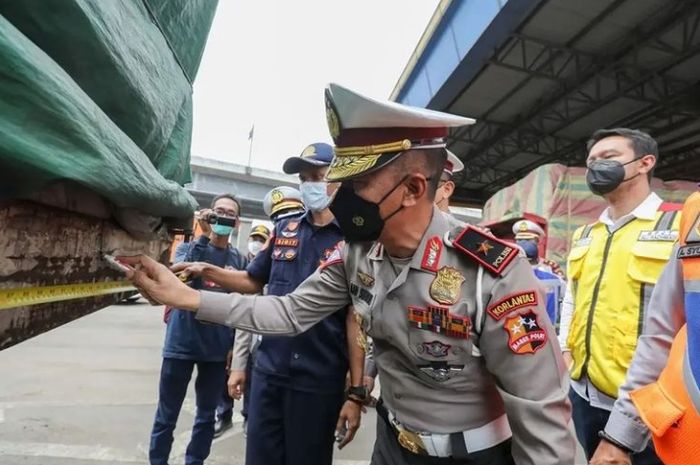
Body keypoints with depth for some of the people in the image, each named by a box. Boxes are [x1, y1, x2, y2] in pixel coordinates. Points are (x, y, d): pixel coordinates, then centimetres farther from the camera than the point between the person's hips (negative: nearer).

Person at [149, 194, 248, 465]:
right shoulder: (189, 247, 0)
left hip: (218, 349, 2)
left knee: (206, 416, 14)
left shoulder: (239, 260, 3)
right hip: (181, 344, -1)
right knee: (167, 416, 10)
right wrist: (204, 236, -25)